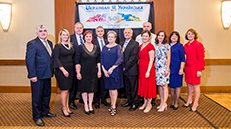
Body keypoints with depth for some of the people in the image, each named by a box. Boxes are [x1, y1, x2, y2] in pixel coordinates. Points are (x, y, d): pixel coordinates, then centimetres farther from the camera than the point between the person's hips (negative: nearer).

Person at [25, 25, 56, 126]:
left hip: (47, 75, 8)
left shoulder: (50, 43, 12)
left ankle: (45, 112, 36)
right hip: (38, 76, -8)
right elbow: (29, 60, -16)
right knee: (37, 96, 4)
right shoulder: (32, 44, -11)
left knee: (47, 95, 18)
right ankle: (37, 117, 18)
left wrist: (52, 71, 10)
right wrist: (32, 75, -20)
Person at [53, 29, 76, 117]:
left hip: (71, 69, 6)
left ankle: (67, 107, 23)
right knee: (64, 90, -2)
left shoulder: (71, 45, 12)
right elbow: (56, 59, -12)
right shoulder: (58, 46, -6)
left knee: (67, 90, 12)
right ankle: (64, 108, 12)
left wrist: (76, 67, 5)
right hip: (61, 70, -6)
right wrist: (63, 70, -18)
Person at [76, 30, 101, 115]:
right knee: (84, 88, 5)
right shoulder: (81, 47, -5)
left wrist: (99, 71, 3)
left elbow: (98, 61, 9)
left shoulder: (96, 48, 5)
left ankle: (90, 105, 22)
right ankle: (86, 106, 18)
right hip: (83, 71, -3)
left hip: (93, 71, 3)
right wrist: (78, 72, -11)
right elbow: (77, 61, -6)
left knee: (92, 88, 9)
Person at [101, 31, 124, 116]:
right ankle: (112, 105, 22)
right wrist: (104, 70, -5)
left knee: (114, 88, -3)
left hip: (115, 70, -4)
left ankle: (114, 107, 3)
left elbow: (120, 59, -10)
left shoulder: (118, 47, -2)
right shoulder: (104, 48, 11)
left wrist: (112, 68, -16)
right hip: (106, 71, 4)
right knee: (110, 88, 10)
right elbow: (101, 59, 8)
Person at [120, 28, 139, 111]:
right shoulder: (122, 44, 15)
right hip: (124, 70, 7)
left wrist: (126, 67, -15)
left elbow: (134, 57, -15)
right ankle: (129, 101, 30)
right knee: (127, 87, 16)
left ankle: (135, 103, 16)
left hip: (132, 70, -7)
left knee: (133, 88, 3)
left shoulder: (135, 44, -8)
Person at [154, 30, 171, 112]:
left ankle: (164, 104, 0)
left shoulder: (167, 46, 0)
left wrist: (167, 69, -10)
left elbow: (168, 58, -3)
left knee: (164, 86, -4)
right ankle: (162, 103, 16)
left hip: (164, 67, -4)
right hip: (156, 68, 5)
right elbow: (153, 58, 13)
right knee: (159, 85, 8)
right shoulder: (155, 46, 11)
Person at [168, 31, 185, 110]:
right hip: (169, 69, 4)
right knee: (171, 86, 10)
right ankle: (172, 102, 22)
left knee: (177, 86, 3)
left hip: (177, 69, -4)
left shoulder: (179, 46, -2)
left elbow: (183, 59, -6)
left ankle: (176, 103, 13)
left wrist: (181, 69, -14)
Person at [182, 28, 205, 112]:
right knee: (189, 84, 13)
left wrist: (199, 70, -14)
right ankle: (189, 101, 27)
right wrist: (185, 67, 12)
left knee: (195, 85, 0)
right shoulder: (186, 45, 11)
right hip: (188, 66, 7)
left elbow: (200, 58, -10)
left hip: (195, 67, -7)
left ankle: (195, 103, 10)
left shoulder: (198, 45, -9)